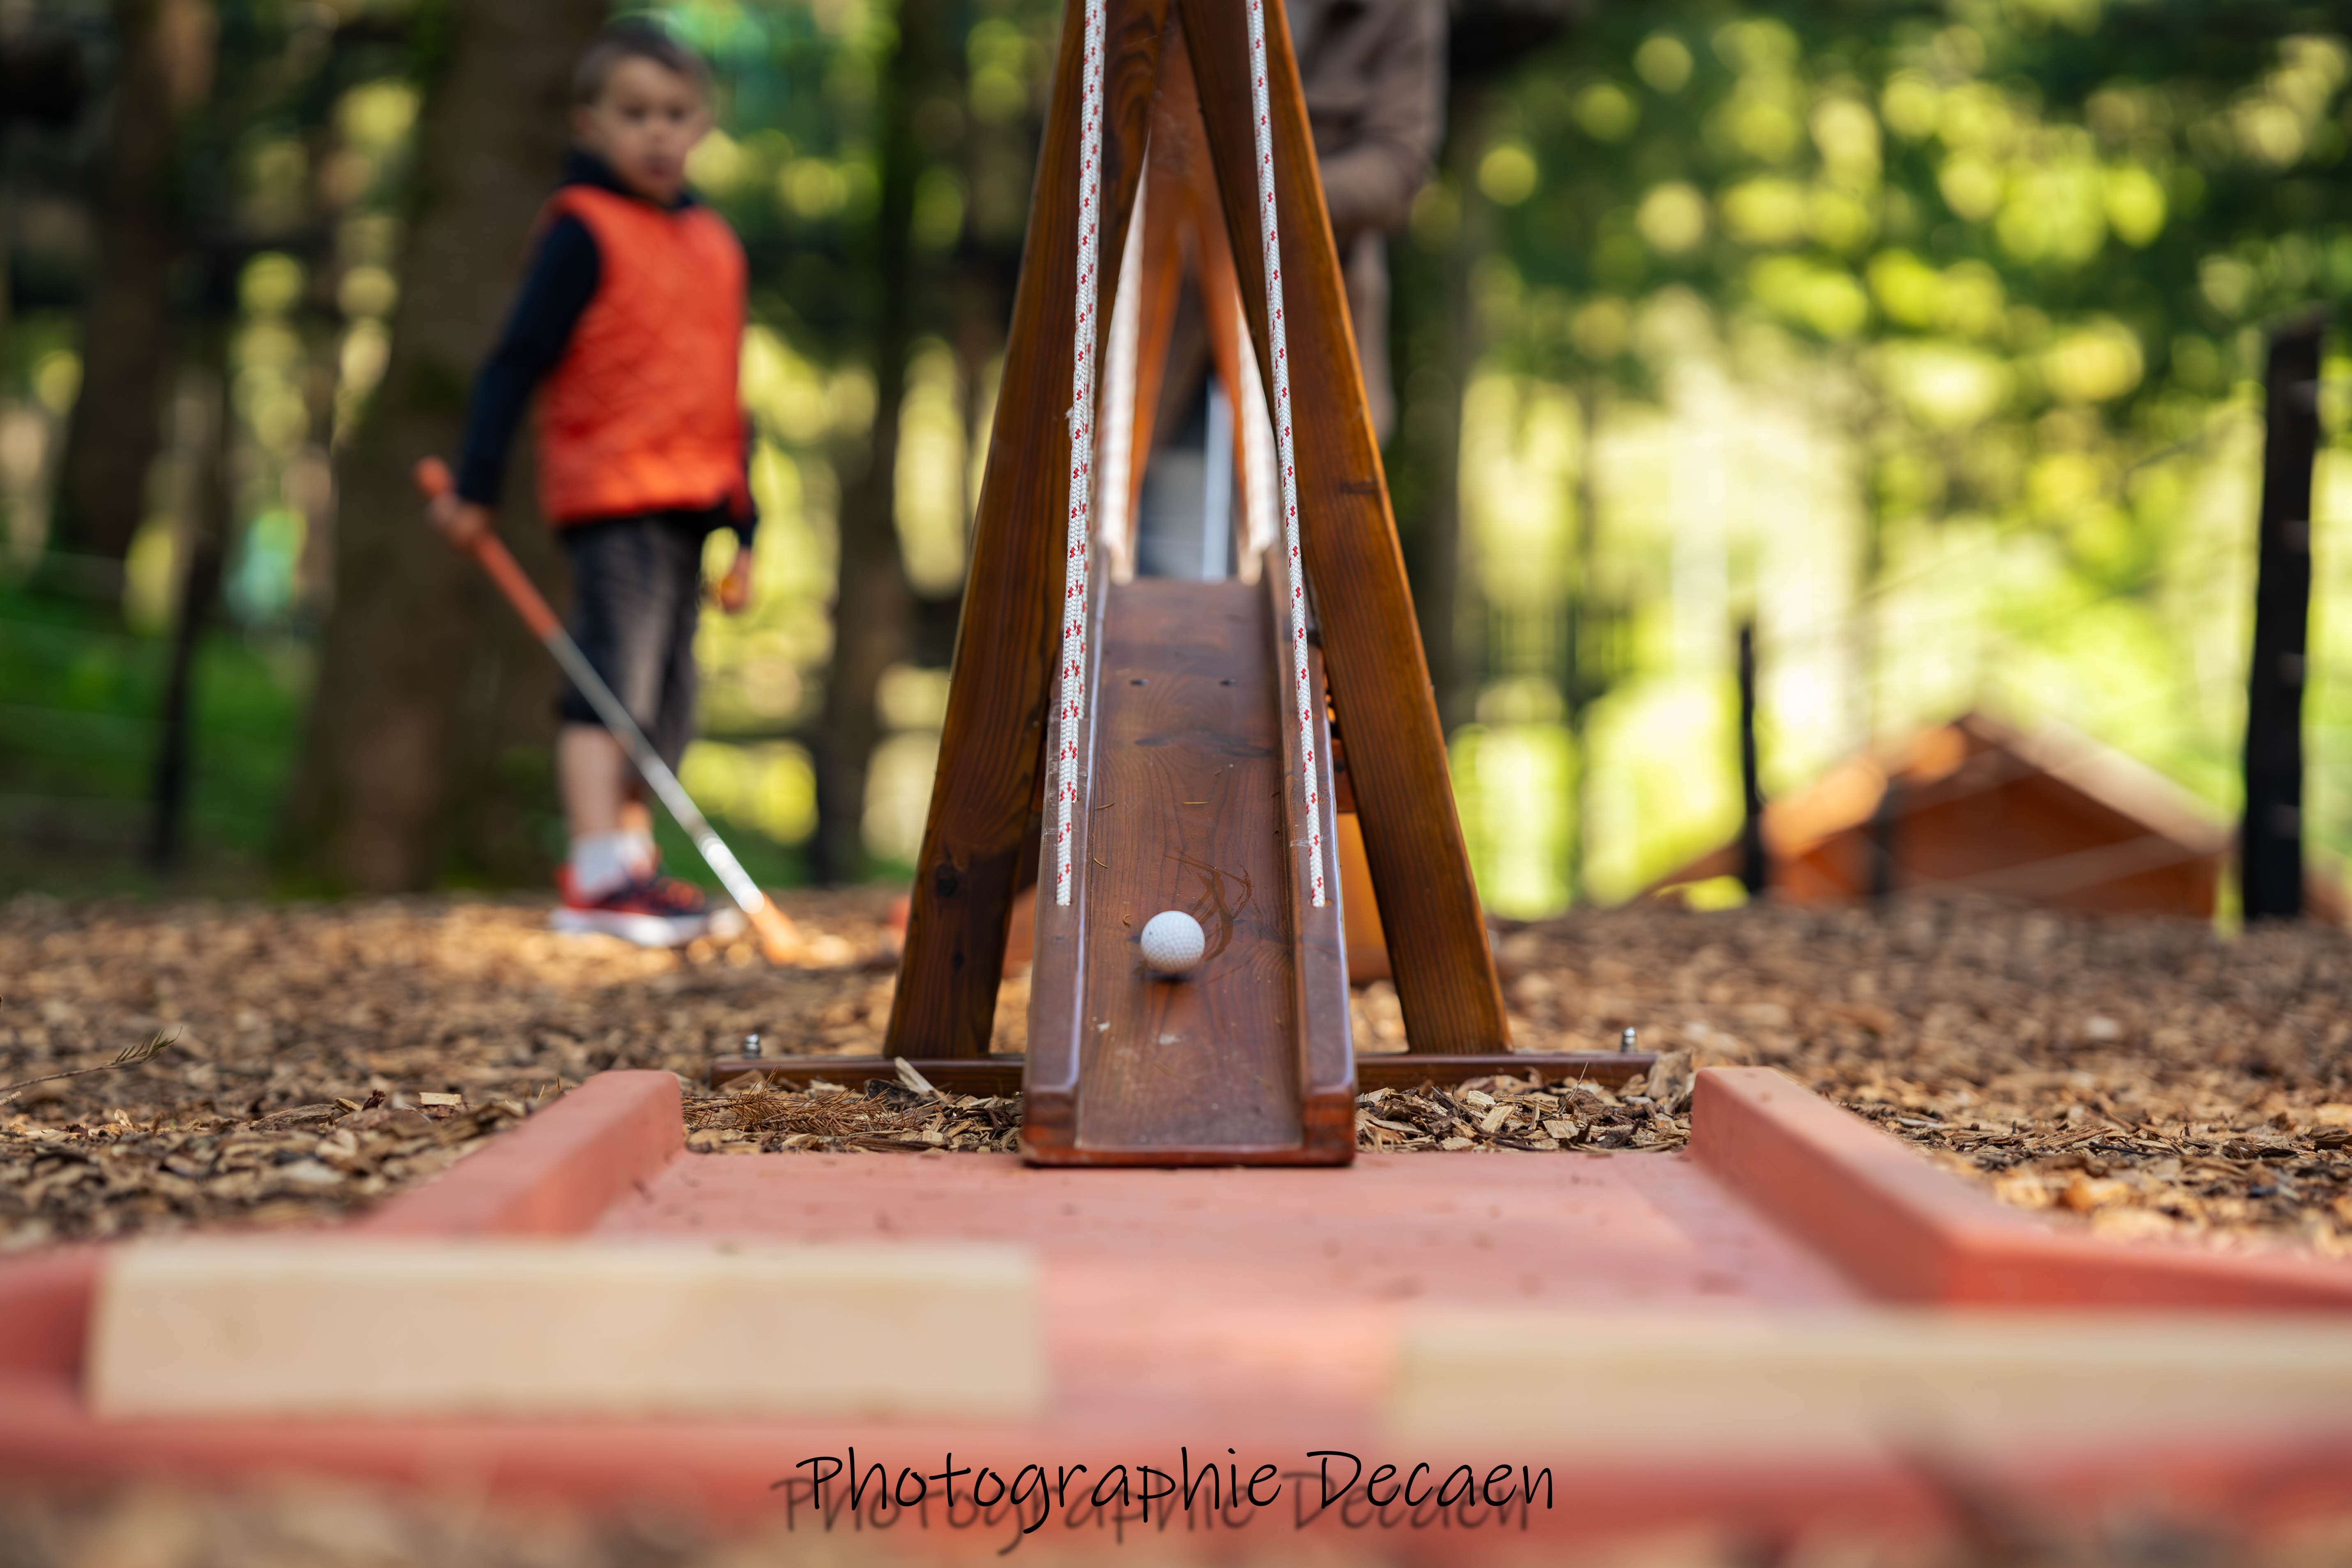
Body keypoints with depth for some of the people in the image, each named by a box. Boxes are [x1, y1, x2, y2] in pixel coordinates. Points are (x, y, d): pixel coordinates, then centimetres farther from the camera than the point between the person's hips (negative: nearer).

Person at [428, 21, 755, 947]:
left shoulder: (716, 244, 17)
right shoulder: (584, 230, -3)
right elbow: (516, 360, -7)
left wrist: (742, 531, 20)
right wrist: (477, 485, -13)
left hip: (687, 500, 7)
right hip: (610, 492, -7)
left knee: (664, 698, 9)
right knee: (613, 671, -15)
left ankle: (631, 865, 17)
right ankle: (596, 875, -17)